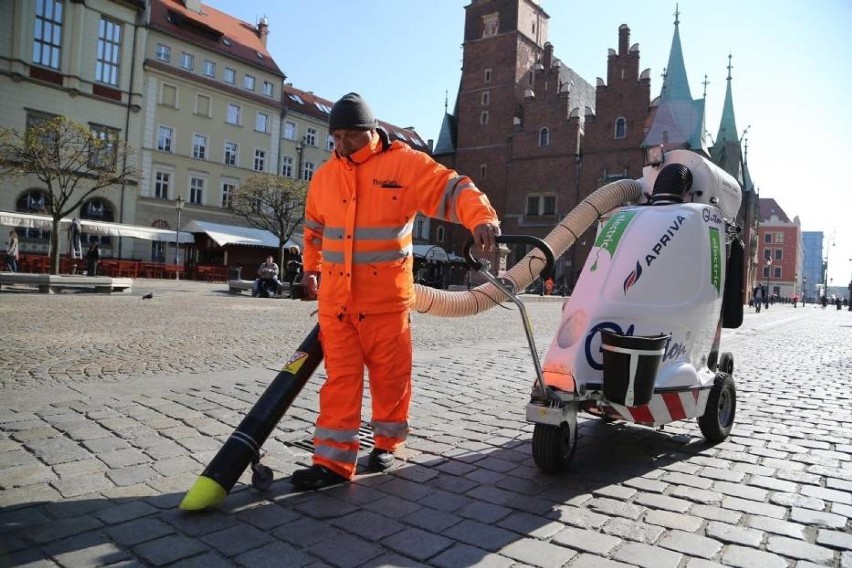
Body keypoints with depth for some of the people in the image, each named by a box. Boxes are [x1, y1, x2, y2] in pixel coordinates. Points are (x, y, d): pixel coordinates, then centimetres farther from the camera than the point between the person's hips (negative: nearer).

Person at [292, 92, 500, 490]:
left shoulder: (405, 164, -6)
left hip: (386, 299, -3)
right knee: (340, 379, 4)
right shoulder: (324, 176, 10)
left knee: (390, 376, 9)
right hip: (335, 300, 4)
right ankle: (334, 461, 10)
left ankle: (386, 444, 29)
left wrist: (481, 217, -35)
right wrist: (311, 269, 25)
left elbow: (453, 189, -17)